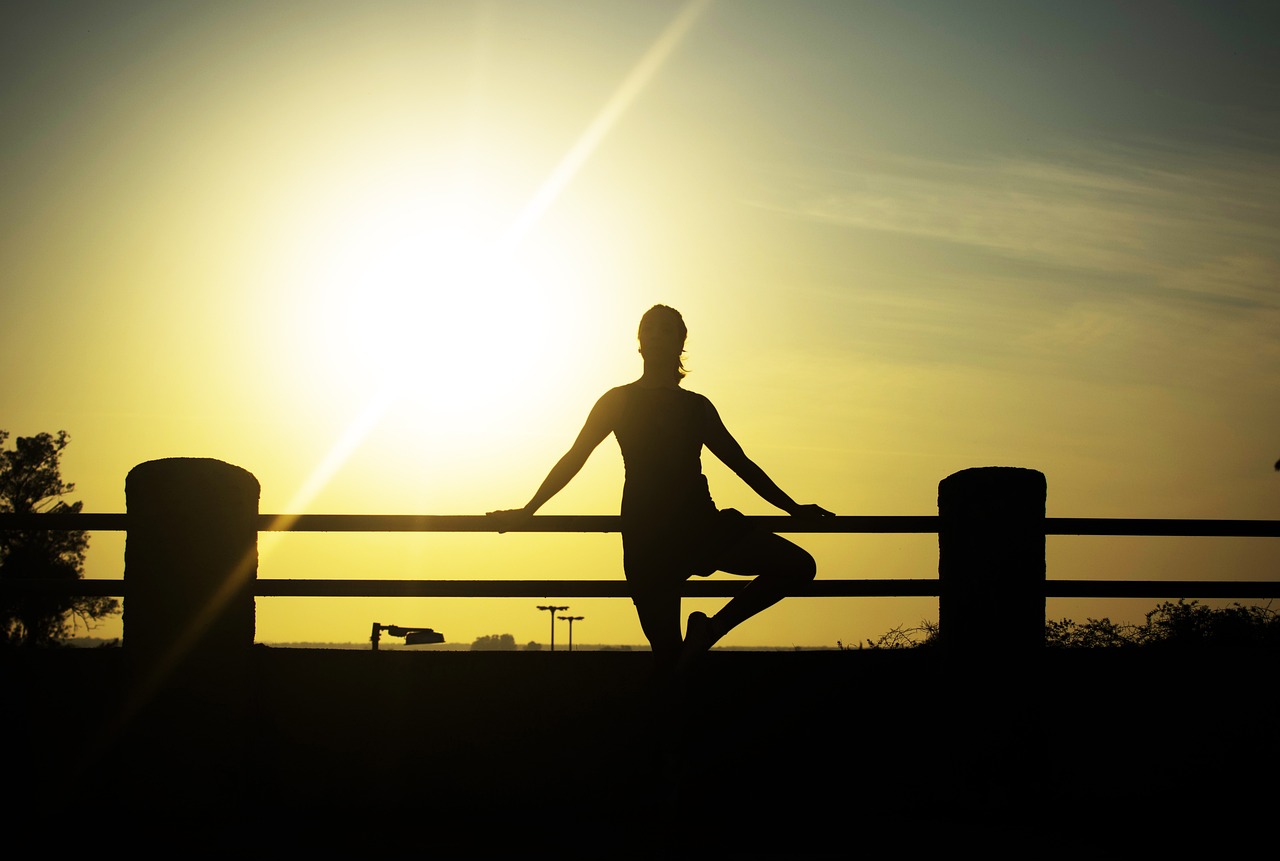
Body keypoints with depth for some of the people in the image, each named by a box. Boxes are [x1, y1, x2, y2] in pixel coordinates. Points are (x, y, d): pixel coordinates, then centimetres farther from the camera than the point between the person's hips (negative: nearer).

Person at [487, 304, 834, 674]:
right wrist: (526, 511, 5)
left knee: (799, 565, -13)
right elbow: (573, 460, 10)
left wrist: (792, 508, 21)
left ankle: (710, 629, -4)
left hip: (700, 524, 3)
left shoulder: (697, 407, 17)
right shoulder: (619, 401, 9)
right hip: (647, 536, -3)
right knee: (667, 652, -10)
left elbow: (741, 463, 23)